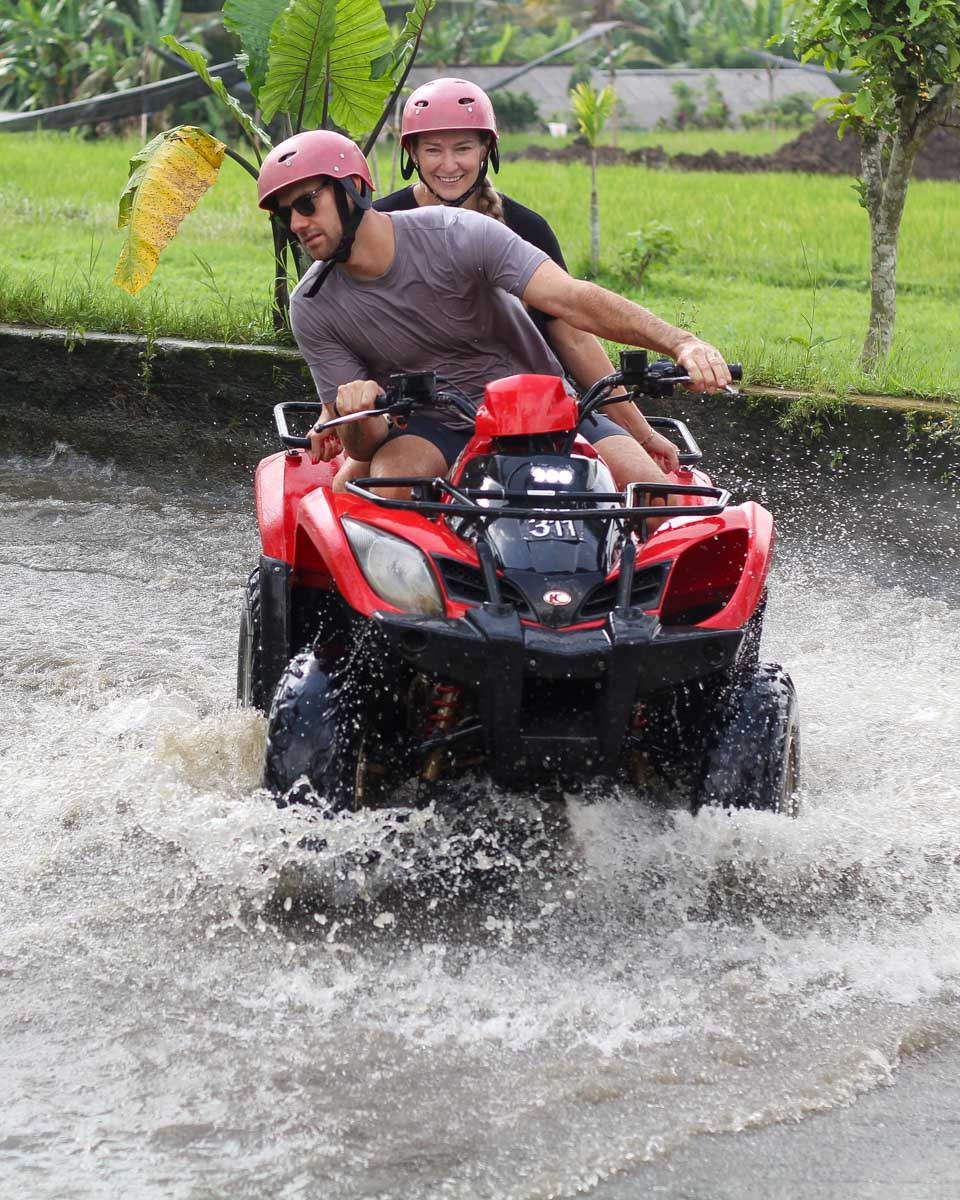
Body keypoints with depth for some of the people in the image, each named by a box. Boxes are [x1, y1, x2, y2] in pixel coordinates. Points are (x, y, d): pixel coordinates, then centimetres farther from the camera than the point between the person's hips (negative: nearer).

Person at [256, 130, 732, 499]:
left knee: (637, 476, -24)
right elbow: (362, 448, -6)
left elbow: (573, 300, -26)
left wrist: (681, 343, -39)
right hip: (433, 425, 1)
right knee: (390, 478, -34)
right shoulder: (313, 310, -5)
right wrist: (358, 413, -32)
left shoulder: (455, 235, -15)